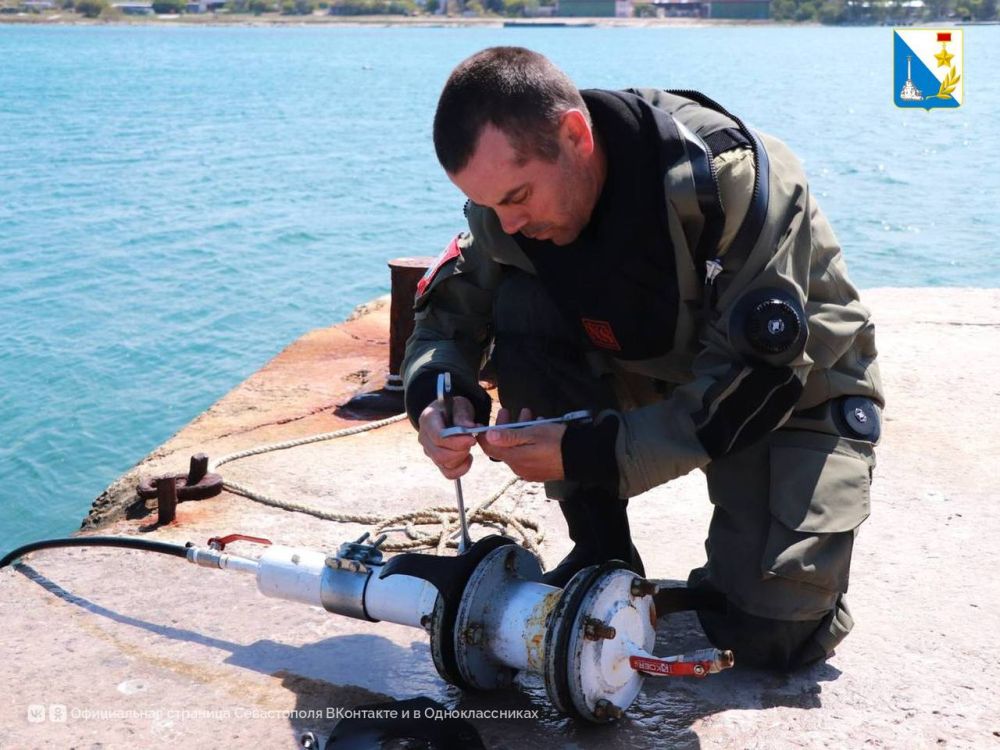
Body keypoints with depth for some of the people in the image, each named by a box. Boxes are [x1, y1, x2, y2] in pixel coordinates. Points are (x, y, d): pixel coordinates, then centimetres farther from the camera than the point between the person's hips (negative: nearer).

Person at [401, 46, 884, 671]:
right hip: (661, 369, 5)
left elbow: (761, 378, -31)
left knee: (775, 631, -23)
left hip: (797, 388, -5)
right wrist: (437, 396, -27)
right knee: (519, 310, -22)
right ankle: (603, 553, -7)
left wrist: (592, 453, -35)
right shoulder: (510, 182, -15)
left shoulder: (727, 179, -32)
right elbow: (449, 311, -3)